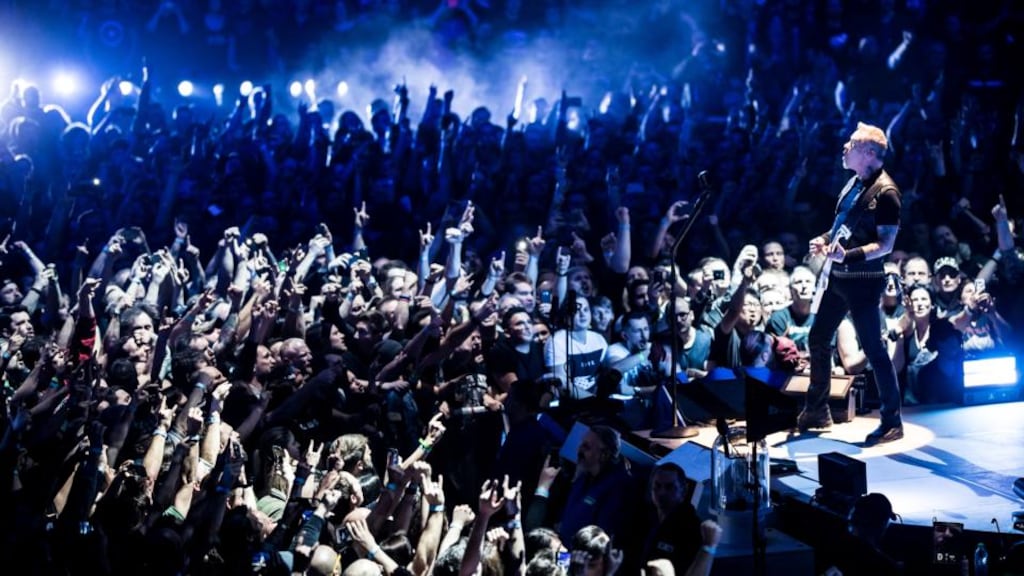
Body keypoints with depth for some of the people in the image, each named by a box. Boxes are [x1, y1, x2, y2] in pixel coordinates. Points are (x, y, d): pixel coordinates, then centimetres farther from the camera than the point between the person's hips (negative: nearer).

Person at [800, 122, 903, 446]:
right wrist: (824, 240, 5)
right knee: (817, 339, 16)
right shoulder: (854, 184, 10)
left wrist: (847, 255, -31)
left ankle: (892, 422, 5)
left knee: (874, 350, -4)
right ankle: (816, 411, 30)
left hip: (863, 281, -9)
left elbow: (885, 245, -20)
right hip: (839, 277, 10)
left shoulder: (884, 192, -16)